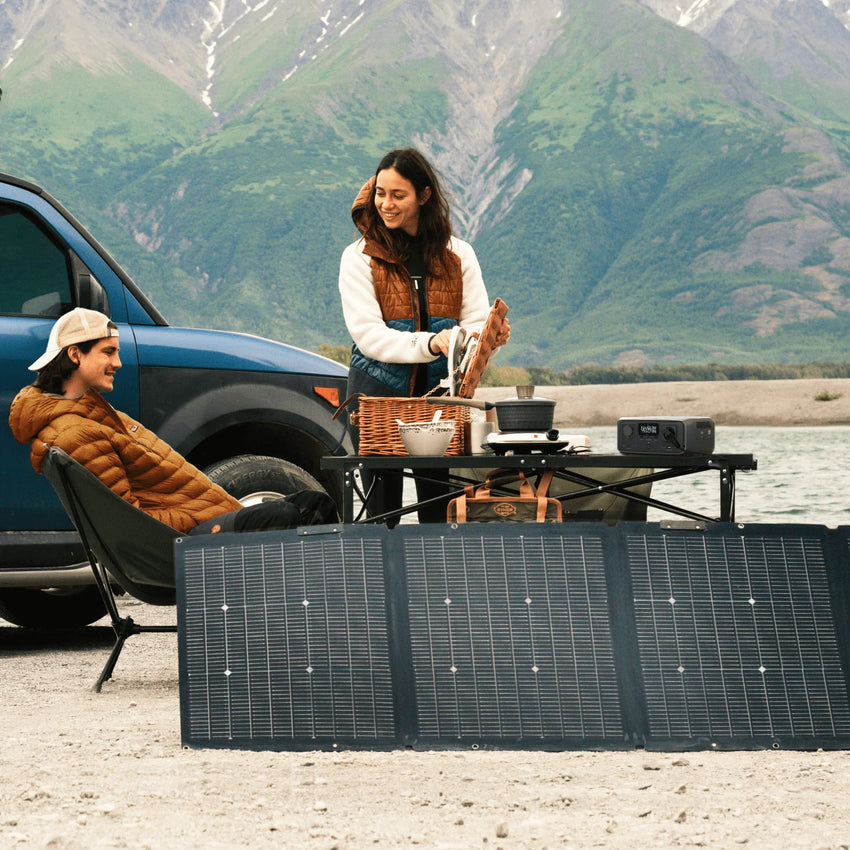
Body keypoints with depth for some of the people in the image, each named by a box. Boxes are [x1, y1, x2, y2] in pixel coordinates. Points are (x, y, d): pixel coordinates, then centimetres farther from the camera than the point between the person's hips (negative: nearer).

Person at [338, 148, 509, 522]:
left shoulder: (458, 254, 10)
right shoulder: (359, 257, 1)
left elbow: (476, 321, 5)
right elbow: (368, 334, -9)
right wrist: (430, 343, -24)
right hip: (378, 394, -2)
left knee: (440, 508, 1)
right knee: (382, 508, -1)